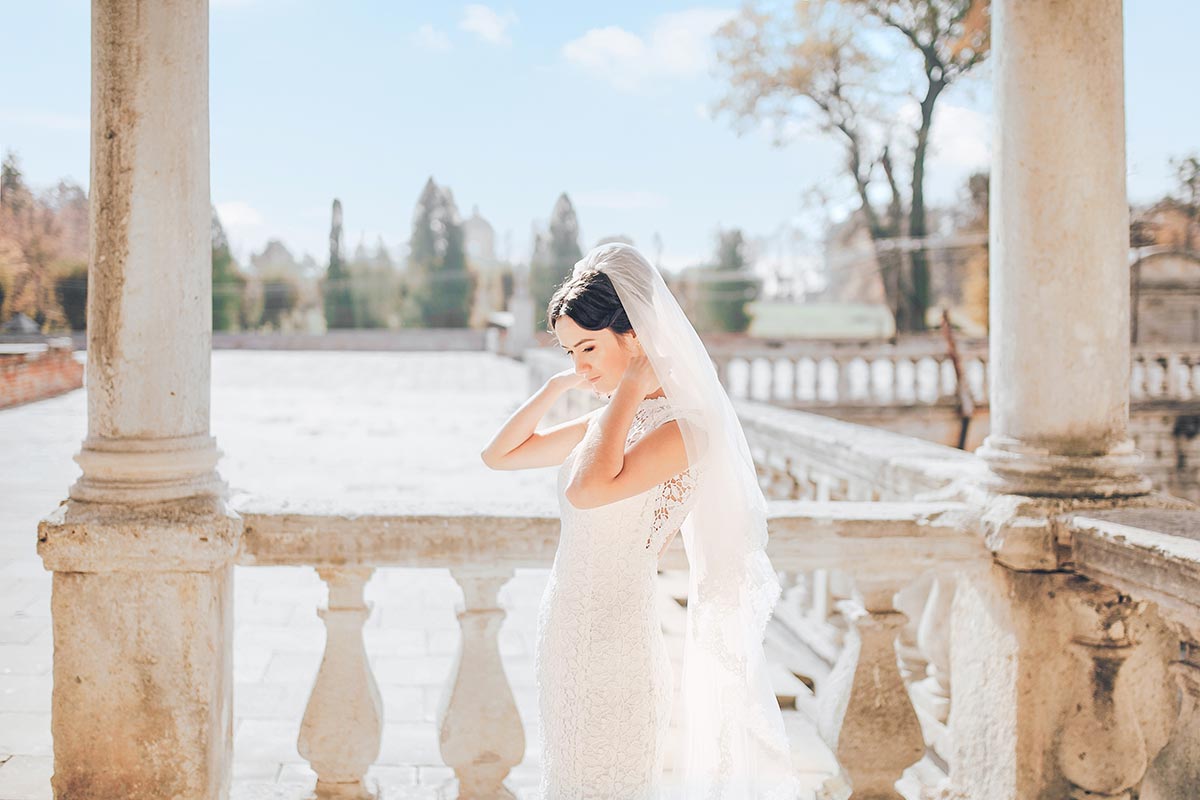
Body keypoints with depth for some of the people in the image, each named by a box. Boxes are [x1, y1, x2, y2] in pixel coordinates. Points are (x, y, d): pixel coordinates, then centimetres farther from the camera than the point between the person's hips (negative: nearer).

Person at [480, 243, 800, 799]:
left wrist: (631, 385, -19)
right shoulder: (609, 420, 11)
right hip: (566, 641, 8)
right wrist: (557, 385, 5)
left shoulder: (682, 430, -16)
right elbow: (499, 454, 16)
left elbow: (588, 489, -31)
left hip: (614, 646, -8)